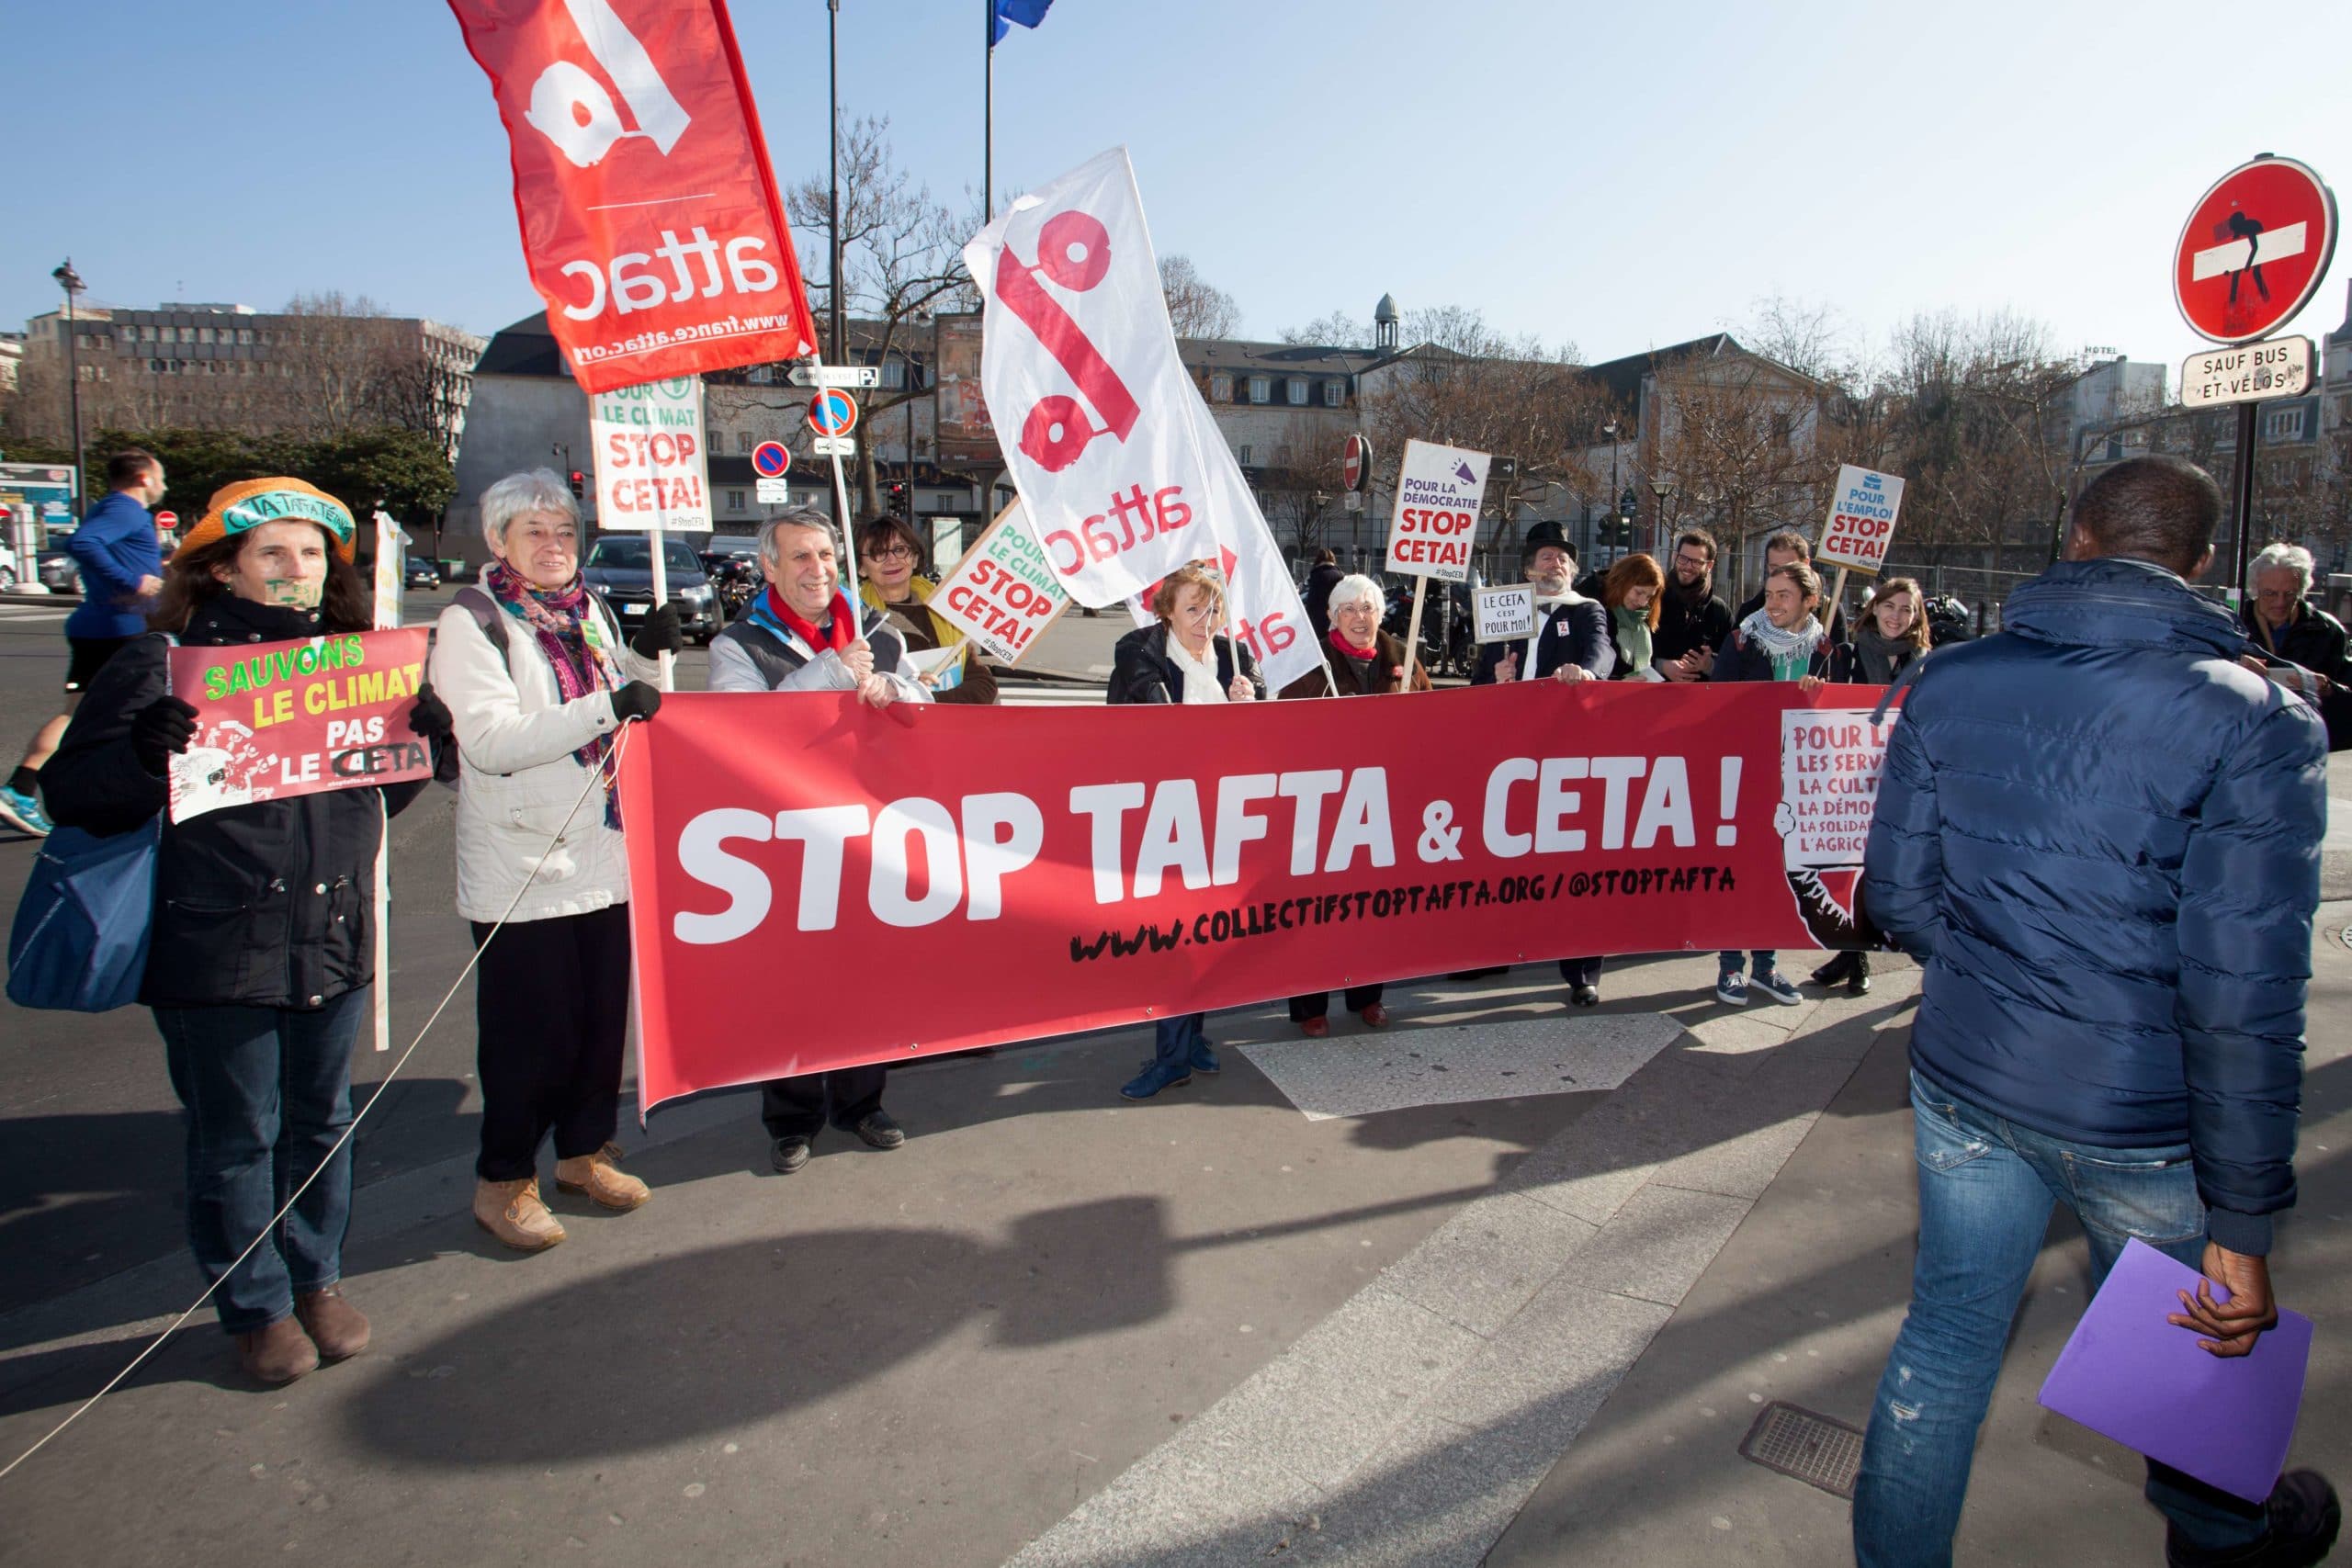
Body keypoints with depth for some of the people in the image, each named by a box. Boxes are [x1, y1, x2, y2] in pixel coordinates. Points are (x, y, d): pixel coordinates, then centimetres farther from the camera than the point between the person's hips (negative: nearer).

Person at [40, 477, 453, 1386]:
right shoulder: (164, 664, -6)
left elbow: (380, 794, 16)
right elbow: (73, 792, -9)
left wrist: (423, 737, -2)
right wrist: (142, 750, -28)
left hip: (335, 939, 4)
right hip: (217, 953, -4)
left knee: (322, 1123, 17)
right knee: (236, 1138, 8)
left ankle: (317, 1279, 35)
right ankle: (257, 1307, 27)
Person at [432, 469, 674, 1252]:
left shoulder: (588, 612, 13)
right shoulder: (470, 621, -8)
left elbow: (630, 718, 19)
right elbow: (491, 741, -20)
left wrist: (647, 659, 0)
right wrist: (607, 705, -26)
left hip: (602, 856, 6)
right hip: (520, 863, -6)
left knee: (602, 1011, 13)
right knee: (528, 1028, 2)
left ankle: (585, 1150, 31)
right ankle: (503, 1182, 19)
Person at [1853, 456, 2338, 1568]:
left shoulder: (1952, 681, -5)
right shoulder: (2255, 722, -15)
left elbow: (1895, 895, -1)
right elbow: (2243, 1000, -18)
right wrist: (2241, 1224, -11)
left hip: (1964, 1080, 2)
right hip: (2145, 1119, -2)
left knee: (1946, 1340, 17)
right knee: (2189, 1344, 26)